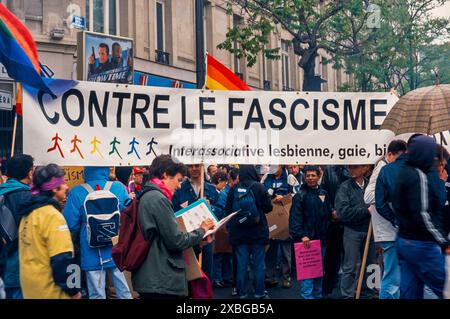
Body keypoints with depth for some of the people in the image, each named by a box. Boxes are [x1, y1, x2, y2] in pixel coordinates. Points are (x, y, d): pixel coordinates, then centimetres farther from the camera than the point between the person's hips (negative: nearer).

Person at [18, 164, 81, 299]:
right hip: (49, 290, -8)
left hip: (29, 286, 8)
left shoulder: (28, 213, 8)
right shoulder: (53, 216, -17)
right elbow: (62, 259, -21)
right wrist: (73, 289, -15)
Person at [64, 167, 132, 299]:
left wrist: (79, 241, 12)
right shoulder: (119, 188, -4)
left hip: (93, 253, -1)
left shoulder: (76, 193, -9)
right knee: (124, 293, 12)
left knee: (97, 294, 8)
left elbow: (71, 225, -7)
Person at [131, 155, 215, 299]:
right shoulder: (158, 199, -16)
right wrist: (201, 230, -2)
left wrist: (198, 239, 12)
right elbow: (175, 241, -18)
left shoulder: (148, 197, 15)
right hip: (162, 282, -10)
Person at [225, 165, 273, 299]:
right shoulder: (259, 187, -11)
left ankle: (242, 293, 13)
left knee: (241, 264, 8)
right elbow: (268, 207, -7)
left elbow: (228, 210, 2)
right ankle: (259, 293, 14)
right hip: (257, 232, -2)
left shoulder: (233, 189, -4)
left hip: (238, 232, 2)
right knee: (259, 264, 9)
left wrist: (230, 227, 19)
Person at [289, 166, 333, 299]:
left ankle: (317, 294, 26)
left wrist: (333, 215, -1)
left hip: (321, 239, 6)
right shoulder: (300, 195, -5)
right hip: (307, 239, -6)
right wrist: (301, 235, -22)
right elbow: (295, 218, -13)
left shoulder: (324, 194, 13)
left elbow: (328, 214, 20)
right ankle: (307, 296, -3)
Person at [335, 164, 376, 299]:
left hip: (369, 229, 4)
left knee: (369, 265, 13)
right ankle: (347, 296, 11)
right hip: (352, 230, -3)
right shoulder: (345, 187, -5)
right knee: (350, 267, 0)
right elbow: (343, 211, -15)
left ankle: (367, 294, 27)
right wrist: (366, 211, -16)